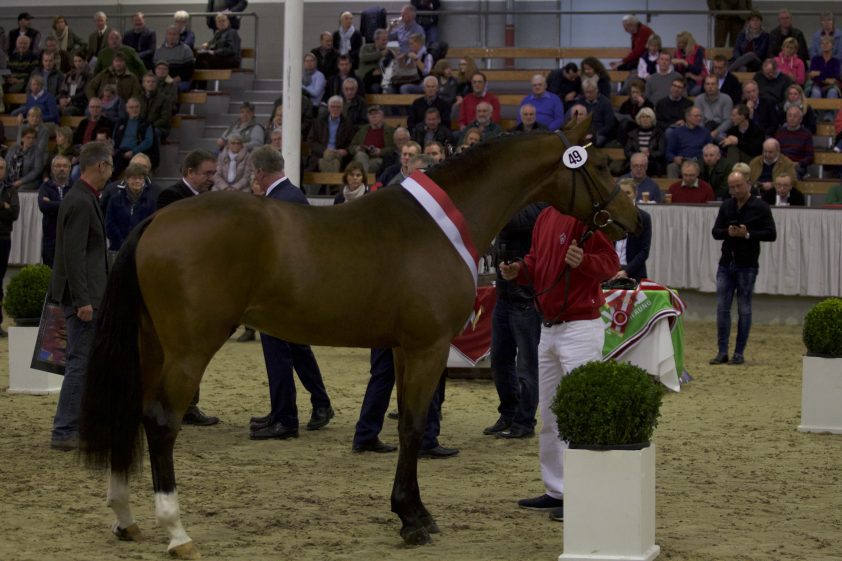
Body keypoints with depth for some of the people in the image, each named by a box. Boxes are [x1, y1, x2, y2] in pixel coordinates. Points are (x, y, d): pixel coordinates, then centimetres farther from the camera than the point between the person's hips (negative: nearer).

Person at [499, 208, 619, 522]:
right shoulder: (545, 217, 11)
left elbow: (610, 262, -18)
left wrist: (583, 261, -36)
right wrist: (518, 271, 1)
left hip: (580, 328, -9)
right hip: (548, 328, 9)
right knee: (550, 415, 15)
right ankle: (557, 491, 25)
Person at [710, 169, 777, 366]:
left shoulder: (760, 207, -4)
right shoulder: (726, 206, 9)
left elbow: (771, 234, -8)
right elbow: (715, 232, 8)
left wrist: (748, 234, -19)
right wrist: (728, 232, -13)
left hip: (747, 266, -4)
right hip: (726, 263, 4)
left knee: (744, 309, 2)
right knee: (722, 307, 1)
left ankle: (739, 353, 7)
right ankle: (722, 352, 7)